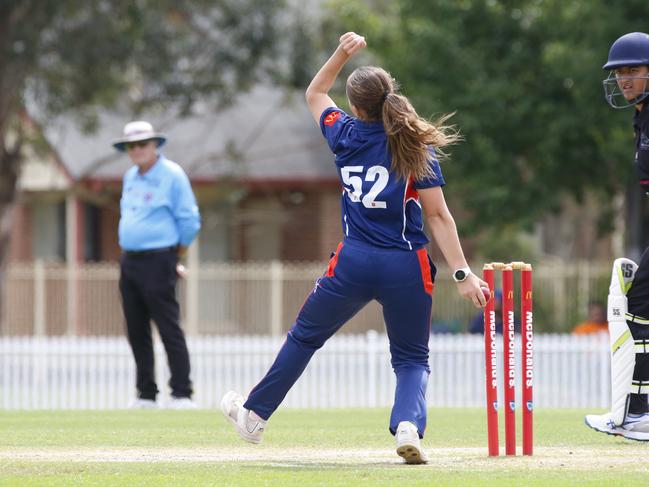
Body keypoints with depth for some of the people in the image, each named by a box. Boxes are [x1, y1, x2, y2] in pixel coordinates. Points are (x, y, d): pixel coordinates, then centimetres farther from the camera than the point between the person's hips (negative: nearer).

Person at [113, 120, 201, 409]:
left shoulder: (172, 175, -8)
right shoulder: (131, 177, 14)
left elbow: (189, 221, -6)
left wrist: (174, 255, 2)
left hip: (157, 262, -8)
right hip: (129, 262, 8)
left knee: (169, 329, -9)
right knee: (136, 331, 8)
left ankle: (182, 394, -8)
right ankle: (146, 394, 15)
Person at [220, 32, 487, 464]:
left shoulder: (347, 135, 3)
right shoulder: (417, 148, -2)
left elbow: (315, 94, 25)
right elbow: (438, 216, -7)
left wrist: (341, 54, 17)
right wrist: (462, 273, -8)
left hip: (353, 263, 1)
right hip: (407, 267, -1)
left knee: (305, 337, 21)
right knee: (413, 359, 12)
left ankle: (255, 415, 33)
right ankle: (409, 424, -18)